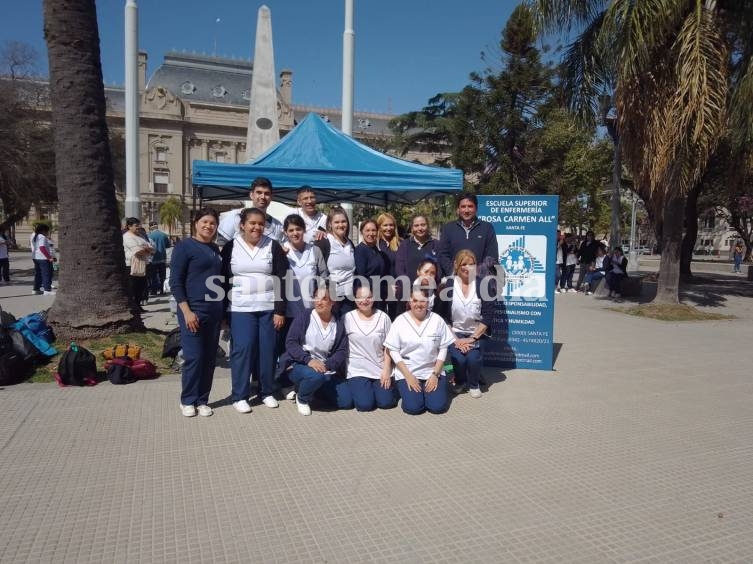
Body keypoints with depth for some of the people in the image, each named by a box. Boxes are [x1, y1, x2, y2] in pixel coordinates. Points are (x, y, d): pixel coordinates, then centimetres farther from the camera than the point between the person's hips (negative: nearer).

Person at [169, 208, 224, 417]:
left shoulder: (215, 249, 13)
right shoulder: (184, 246, -5)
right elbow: (175, 282, -9)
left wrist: (223, 309, 15)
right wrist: (186, 311, -17)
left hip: (215, 310, 6)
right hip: (193, 310, -6)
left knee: (209, 358, 8)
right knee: (194, 357, -4)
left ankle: (202, 400, 19)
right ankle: (188, 400, 13)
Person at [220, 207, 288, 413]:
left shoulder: (272, 246, 2)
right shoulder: (231, 247, 2)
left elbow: (282, 279, 0)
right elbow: (223, 279, 4)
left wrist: (280, 310, -5)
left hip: (269, 307, 1)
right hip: (241, 308, -1)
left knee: (267, 349, 5)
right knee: (242, 348, -5)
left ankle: (267, 392, 20)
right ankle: (239, 396, 7)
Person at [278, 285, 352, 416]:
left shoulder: (338, 323, 5)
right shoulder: (304, 316, -4)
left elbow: (342, 351, 1)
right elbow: (290, 343, -11)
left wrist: (327, 365, -18)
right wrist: (308, 360, -26)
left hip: (326, 368, 4)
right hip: (299, 364, -4)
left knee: (346, 402, -7)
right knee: (316, 375, -38)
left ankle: (310, 388, 16)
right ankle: (302, 398, -3)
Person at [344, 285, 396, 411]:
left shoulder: (383, 317, 0)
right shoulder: (348, 318, -3)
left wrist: (386, 370, -5)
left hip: (380, 369, 1)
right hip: (357, 369, -1)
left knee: (386, 402, -7)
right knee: (365, 404, -14)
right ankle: (356, 387, 19)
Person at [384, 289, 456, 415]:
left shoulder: (437, 320, -2)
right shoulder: (400, 321, -5)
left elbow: (443, 348, 1)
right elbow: (393, 351, -5)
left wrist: (435, 374, -9)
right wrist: (408, 376, -12)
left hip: (433, 371, 1)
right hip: (407, 372, -1)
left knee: (438, 406, -15)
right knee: (413, 407, -18)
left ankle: (429, 389, 17)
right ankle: (406, 388, 14)